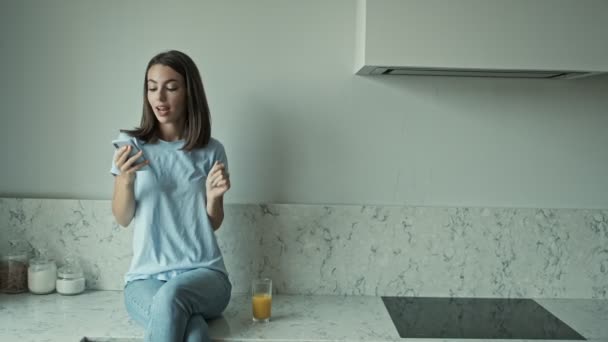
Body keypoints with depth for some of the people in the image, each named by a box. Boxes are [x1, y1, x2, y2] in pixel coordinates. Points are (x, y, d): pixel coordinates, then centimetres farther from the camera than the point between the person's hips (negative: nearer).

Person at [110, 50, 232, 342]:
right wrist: (125, 178, -16)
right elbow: (123, 219, 4)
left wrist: (213, 196, -13)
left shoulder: (211, 151, 4)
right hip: (146, 277, 0)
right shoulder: (130, 143, 4)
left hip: (204, 273, 1)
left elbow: (213, 224, 9)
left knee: (171, 296, -36)